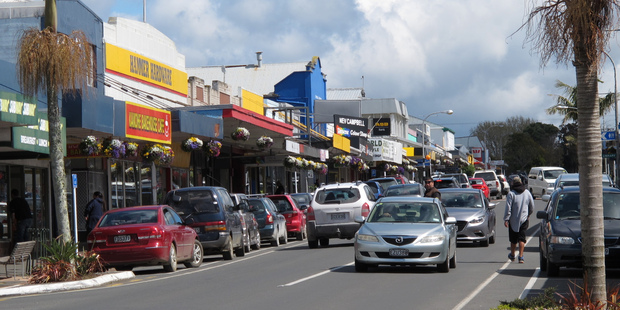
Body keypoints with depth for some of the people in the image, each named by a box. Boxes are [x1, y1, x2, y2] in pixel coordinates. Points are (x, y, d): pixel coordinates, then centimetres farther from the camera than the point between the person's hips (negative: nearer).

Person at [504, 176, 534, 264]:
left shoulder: (511, 194, -9)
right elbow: (532, 206, 11)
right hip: (524, 219, 2)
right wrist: (528, 215, 27)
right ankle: (521, 256, -8)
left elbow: (508, 208, -13)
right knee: (521, 238, 1)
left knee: (513, 239, 12)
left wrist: (506, 219, -10)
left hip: (513, 220, -2)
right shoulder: (527, 193, 3)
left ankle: (512, 255, 28)